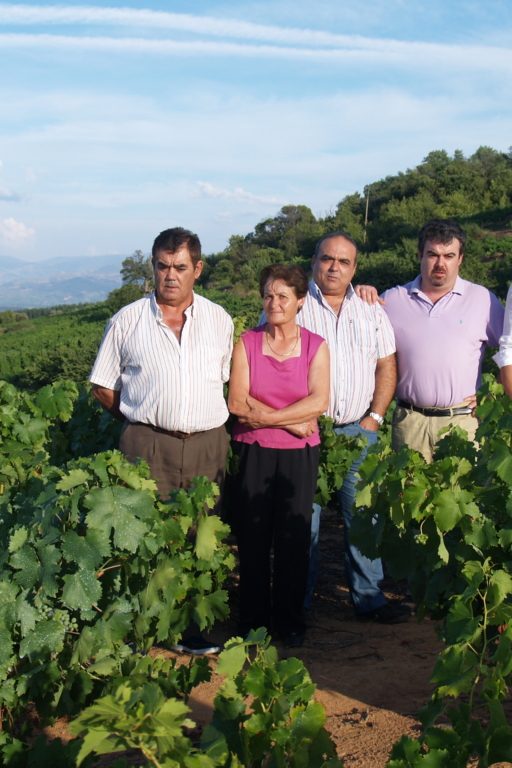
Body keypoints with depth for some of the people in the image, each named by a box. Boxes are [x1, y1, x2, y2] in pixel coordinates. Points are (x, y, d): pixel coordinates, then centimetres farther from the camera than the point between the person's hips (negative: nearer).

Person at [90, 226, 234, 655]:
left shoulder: (220, 321, 9)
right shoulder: (128, 321, 3)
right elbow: (103, 387, 9)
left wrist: (208, 418, 6)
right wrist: (143, 419, 5)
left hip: (208, 445, 2)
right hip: (148, 446, -2)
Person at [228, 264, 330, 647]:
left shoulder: (316, 346, 4)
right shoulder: (247, 343, 3)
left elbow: (319, 401, -9)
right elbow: (238, 403, -7)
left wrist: (265, 417, -13)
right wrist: (292, 421, -11)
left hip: (299, 456, 0)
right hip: (253, 454, 0)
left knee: (294, 539, 5)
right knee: (253, 539, 4)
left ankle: (290, 620, 21)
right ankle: (253, 622, 18)